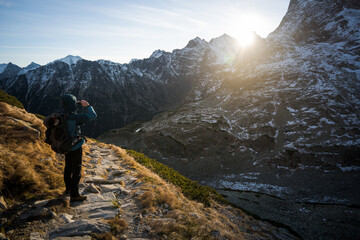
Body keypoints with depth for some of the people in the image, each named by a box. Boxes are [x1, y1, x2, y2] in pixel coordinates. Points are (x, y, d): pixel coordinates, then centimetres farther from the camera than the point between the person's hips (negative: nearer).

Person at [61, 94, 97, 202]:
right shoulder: (74, 117, -27)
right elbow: (92, 115, -25)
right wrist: (87, 105, -10)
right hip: (76, 148, -8)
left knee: (68, 168, 23)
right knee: (77, 171, 3)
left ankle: (68, 189, 41)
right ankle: (74, 195, 10)